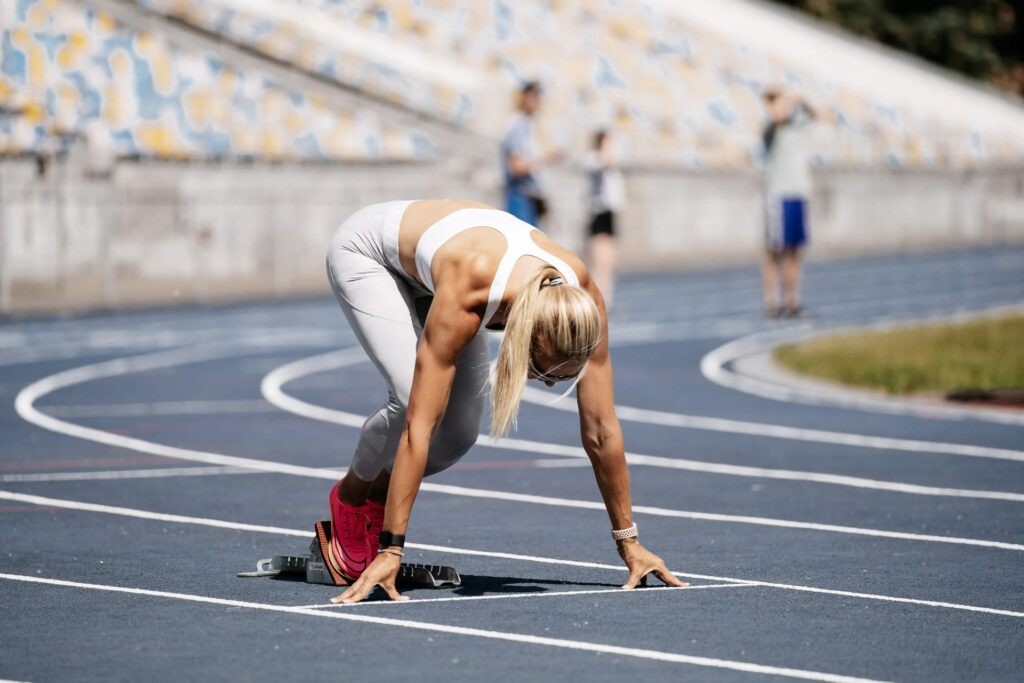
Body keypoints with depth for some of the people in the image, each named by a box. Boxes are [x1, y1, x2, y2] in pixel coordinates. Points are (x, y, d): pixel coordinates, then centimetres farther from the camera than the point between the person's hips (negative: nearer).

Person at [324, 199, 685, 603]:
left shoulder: (581, 298, -31)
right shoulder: (465, 297, -45)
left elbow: (601, 430, -21)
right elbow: (418, 427, -43)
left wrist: (629, 542, -15)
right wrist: (390, 551, -43)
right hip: (365, 250, -5)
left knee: (459, 432, -11)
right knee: (411, 399, -26)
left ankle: (377, 494, 17)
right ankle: (350, 496, 3)